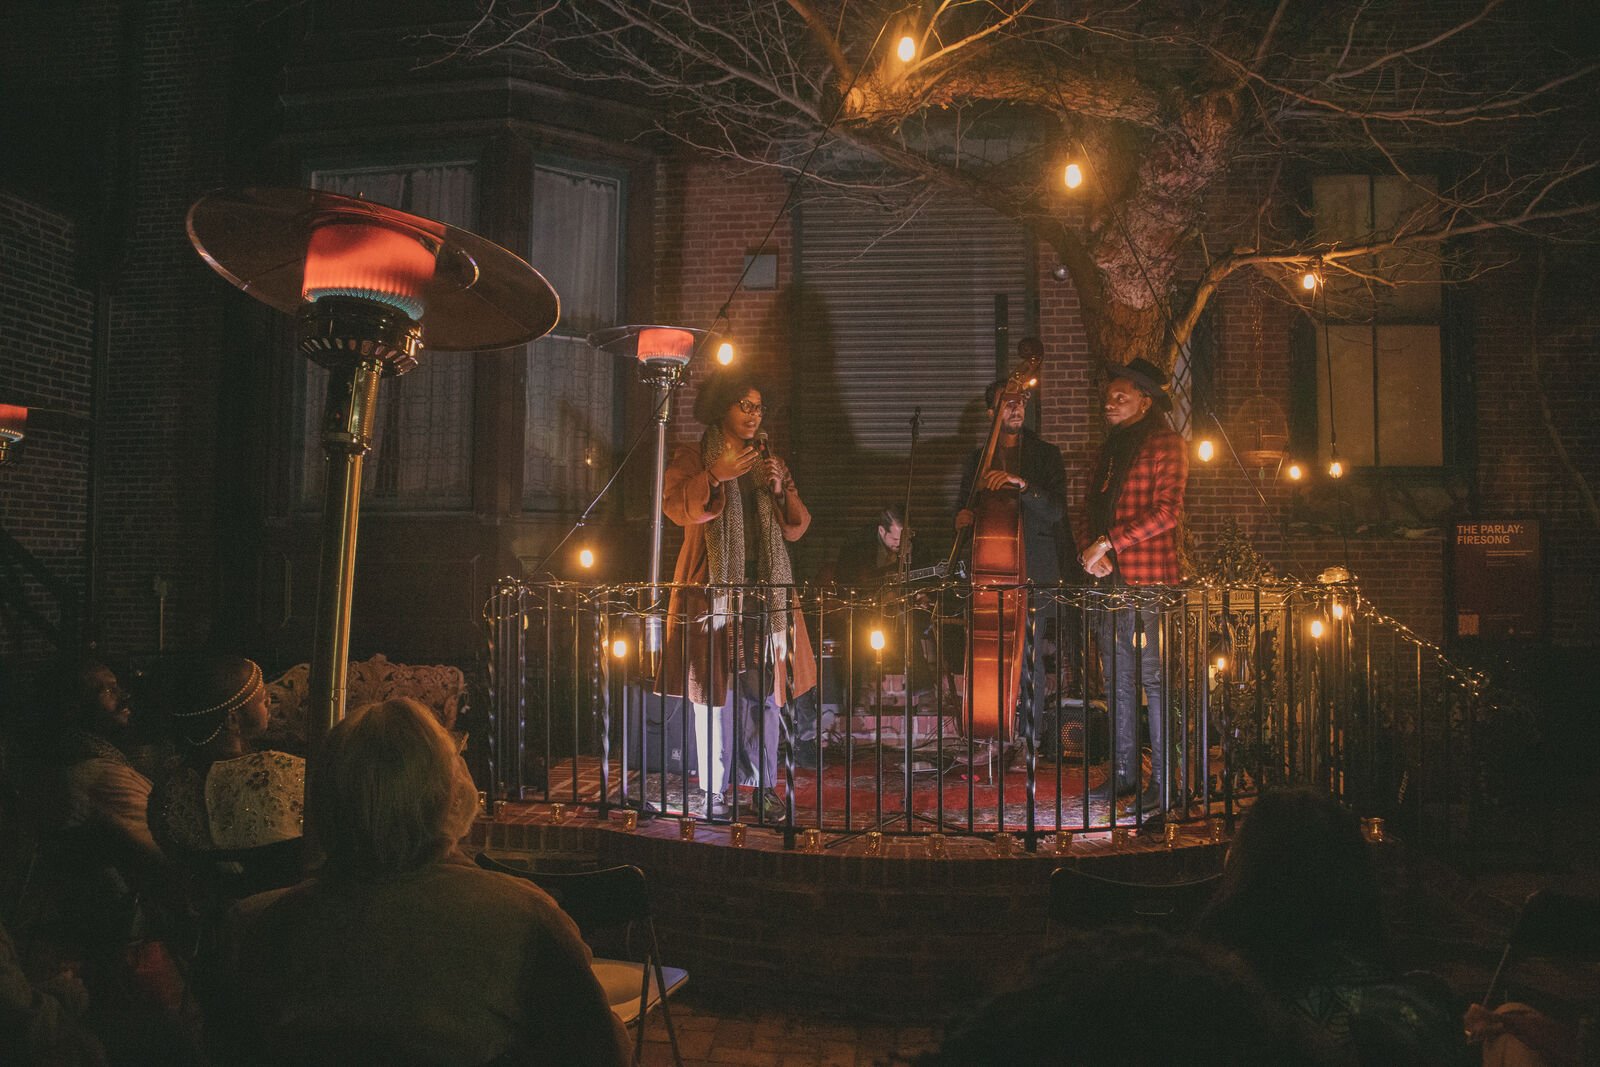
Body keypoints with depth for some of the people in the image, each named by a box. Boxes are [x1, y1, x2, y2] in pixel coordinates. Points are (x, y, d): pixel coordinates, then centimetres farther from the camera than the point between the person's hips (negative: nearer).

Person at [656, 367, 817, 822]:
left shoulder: (770, 463, 18)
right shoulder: (693, 458, 7)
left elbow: (796, 527, 14)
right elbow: (675, 507, -10)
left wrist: (781, 490, -3)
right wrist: (715, 477, -21)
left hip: (765, 592, 3)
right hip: (713, 591, -3)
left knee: (764, 691, 2)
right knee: (715, 690, -3)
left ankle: (762, 784, 11)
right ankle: (717, 789, 5)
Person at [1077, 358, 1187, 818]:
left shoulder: (1165, 444, -3)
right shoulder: (1110, 450, 21)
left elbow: (1167, 511, -14)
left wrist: (1108, 542, -15)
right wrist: (1089, 550, 1)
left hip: (1147, 581, -7)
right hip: (1109, 580, 7)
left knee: (1154, 680, -5)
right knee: (1117, 682, 10)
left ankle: (1163, 781, 1)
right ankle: (1123, 773, 18)